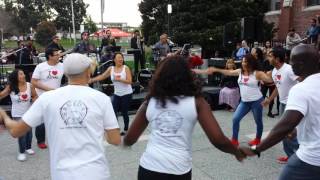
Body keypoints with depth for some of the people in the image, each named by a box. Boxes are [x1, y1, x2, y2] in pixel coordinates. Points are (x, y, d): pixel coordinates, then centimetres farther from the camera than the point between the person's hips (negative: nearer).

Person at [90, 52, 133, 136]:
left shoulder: (126, 68, -9)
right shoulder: (111, 69, 1)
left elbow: (129, 81, -15)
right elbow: (102, 76, 1)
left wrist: (119, 79, -24)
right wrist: (91, 80, -7)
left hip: (127, 94, -3)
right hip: (117, 94, 3)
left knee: (124, 112, 5)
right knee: (113, 111, -4)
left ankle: (126, 130, 23)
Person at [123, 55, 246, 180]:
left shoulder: (149, 102, 4)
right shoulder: (196, 102, -1)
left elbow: (129, 139, 10)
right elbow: (218, 140, -8)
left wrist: (124, 142, 33)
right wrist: (237, 152, 12)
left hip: (148, 167, 1)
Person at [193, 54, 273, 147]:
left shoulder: (257, 73, -12)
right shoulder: (239, 71, 2)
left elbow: (270, 80, -18)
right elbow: (228, 72, 4)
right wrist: (215, 69, -2)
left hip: (256, 101, -4)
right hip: (244, 101, 5)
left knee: (258, 121, 12)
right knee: (235, 119, -3)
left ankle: (257, 139, 35)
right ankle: (234, 140, 9)